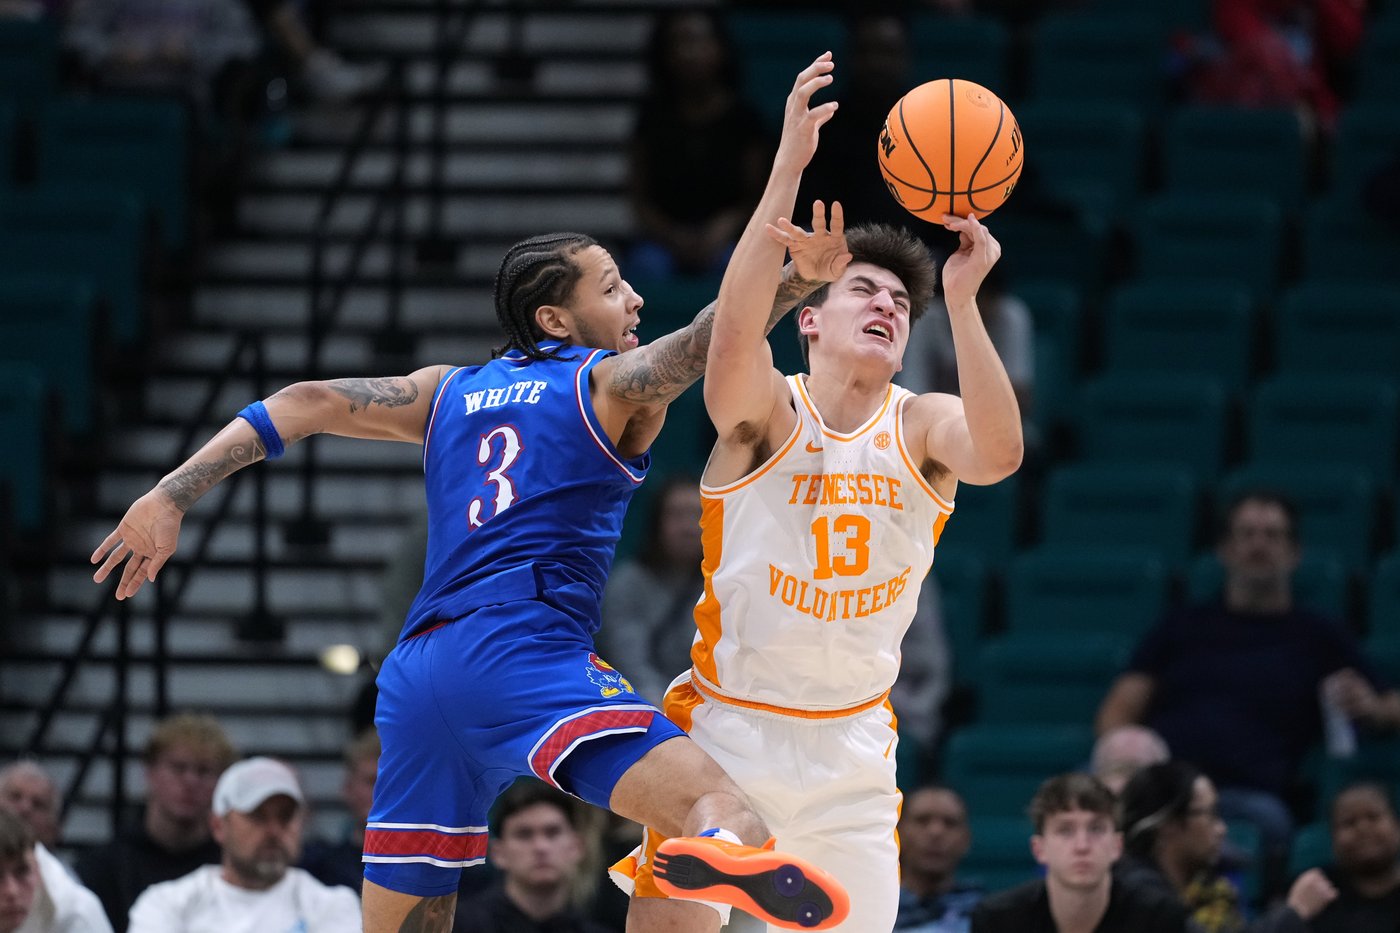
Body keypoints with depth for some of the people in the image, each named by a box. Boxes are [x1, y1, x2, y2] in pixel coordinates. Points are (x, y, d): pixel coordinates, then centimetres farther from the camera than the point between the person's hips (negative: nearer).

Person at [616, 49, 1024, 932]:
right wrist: (790, 165, -39)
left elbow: (999, 453, -26)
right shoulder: (765, 413, -9)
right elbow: (736, 330, -32)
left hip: (851, 750, 3)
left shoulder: (922, 427, -3)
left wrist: (963, 301, -36)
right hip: (726, 729, -3)